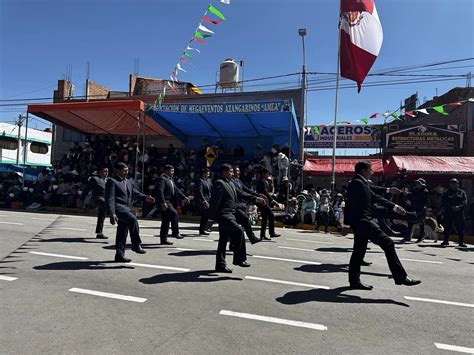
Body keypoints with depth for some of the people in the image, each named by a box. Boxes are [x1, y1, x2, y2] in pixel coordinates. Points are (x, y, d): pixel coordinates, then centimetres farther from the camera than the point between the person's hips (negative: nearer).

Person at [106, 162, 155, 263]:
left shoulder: (128, 182, 20)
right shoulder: (112, 181, -6)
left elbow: (135, 192, 14)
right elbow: (110, 199, -13)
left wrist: (145, 197, -6)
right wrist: (112, 214, -22)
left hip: (126, 209, 9)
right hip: (118, 208, -8)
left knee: (122, 232, 12)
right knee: (132, 219, -31)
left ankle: (120, 255, 21)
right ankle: (136, 245, -24)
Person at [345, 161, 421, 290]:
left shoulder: (362, 183, 18)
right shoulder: (357, 183, -14)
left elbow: (375, 197, 22)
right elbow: (351, 204, -20)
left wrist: (394, 206, 23)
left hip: (361, 222, 11)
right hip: (363, 221, -11)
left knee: (359, 251, 12)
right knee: (388, 243, -7)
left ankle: (354, 280, 19)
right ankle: (400, 277, -1)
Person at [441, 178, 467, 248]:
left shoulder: (461, 192, 11)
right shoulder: (446, 193, 9)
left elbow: (465, 201, -1)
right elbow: (444, 203, -2)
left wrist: (459, 207, -19)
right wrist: (452, 207, -16)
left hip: (459, 213, 0)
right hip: (448, 213, 0)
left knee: (460, 228, 0)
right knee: (447, 227, 4)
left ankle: (461, 242, 8)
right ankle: (446, 241, 15)